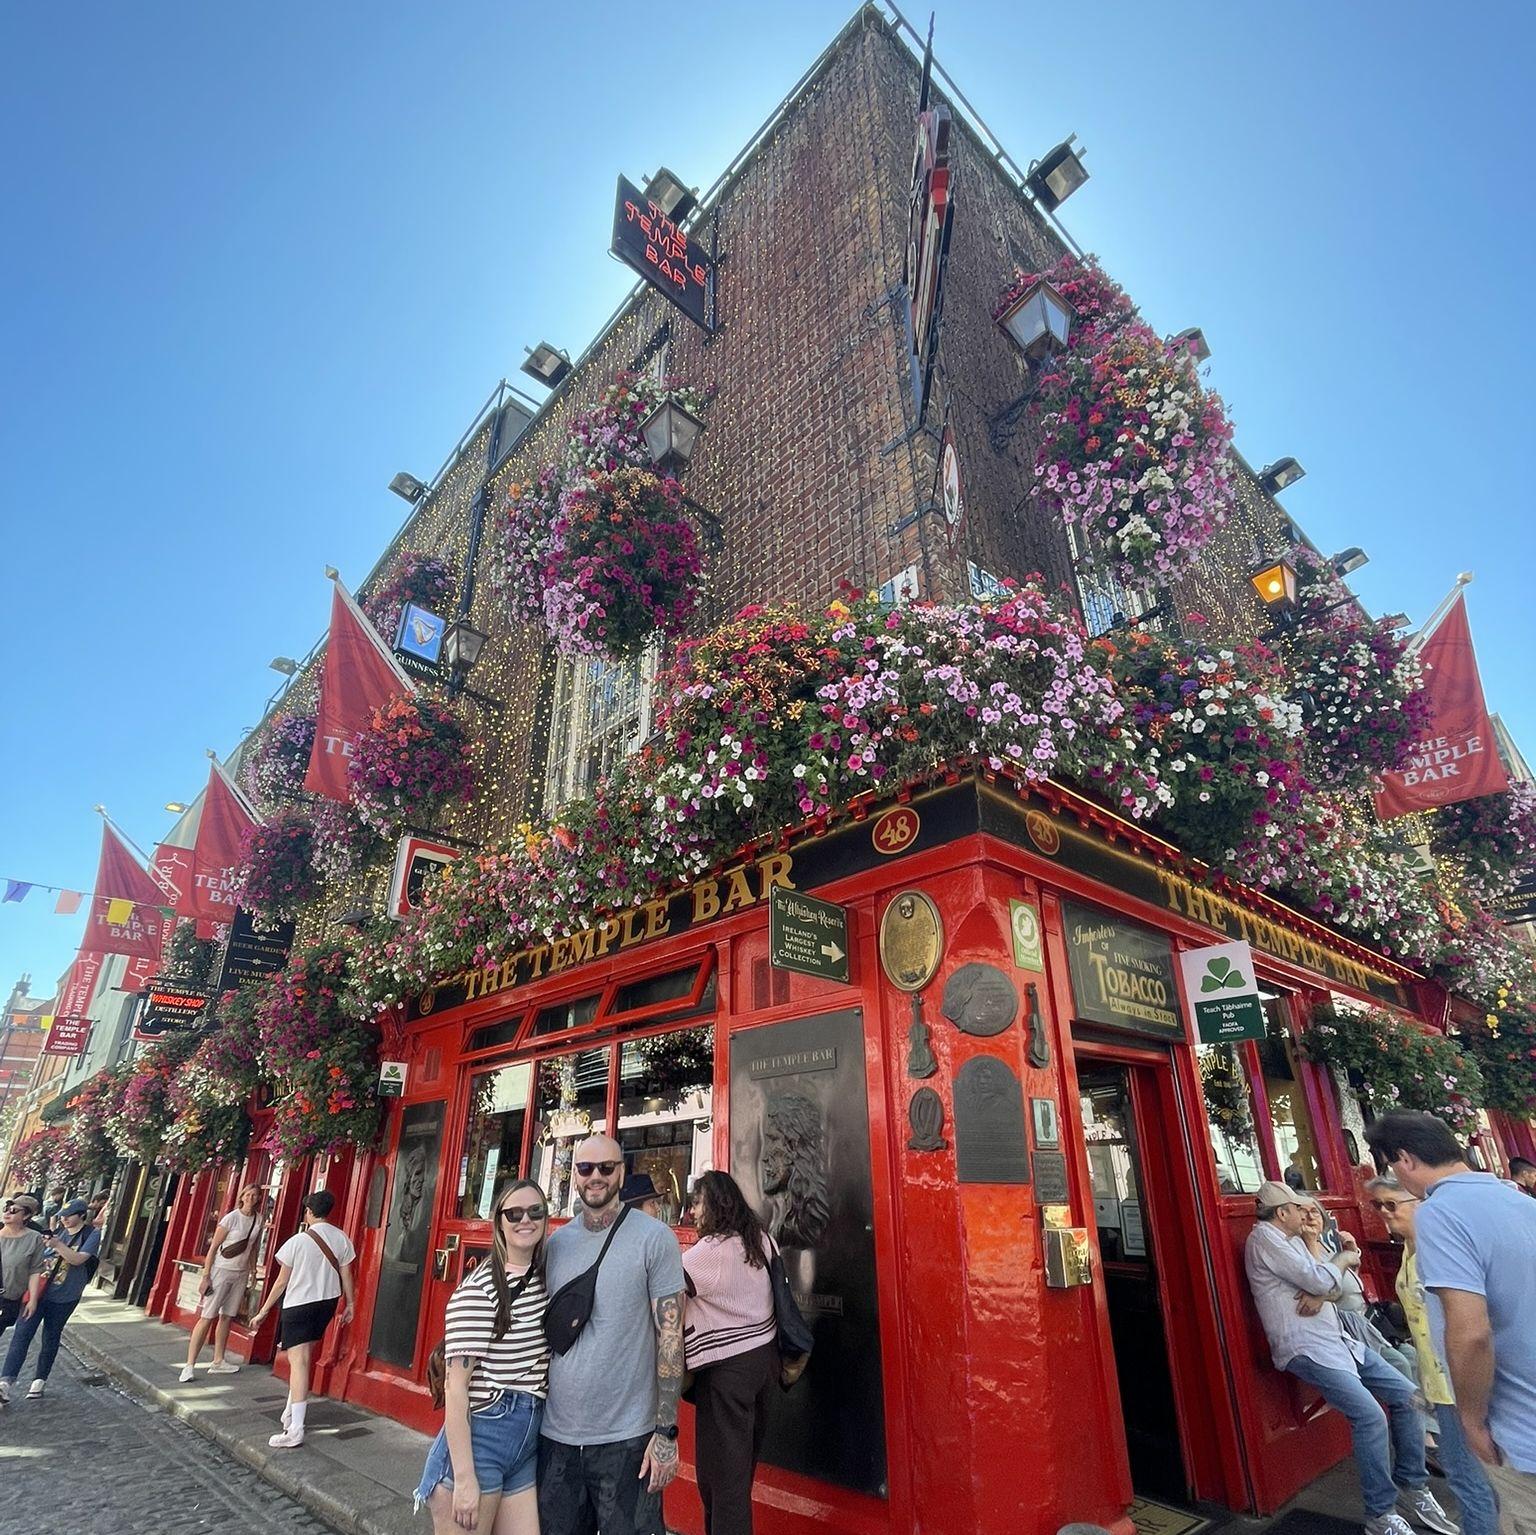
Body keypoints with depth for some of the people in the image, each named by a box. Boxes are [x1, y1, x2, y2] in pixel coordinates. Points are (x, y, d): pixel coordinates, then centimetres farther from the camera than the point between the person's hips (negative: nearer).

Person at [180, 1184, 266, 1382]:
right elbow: (213, 1247, -10)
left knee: (227, 1317, 11)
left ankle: (218, 1362, 21)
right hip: (221, 1270, -5)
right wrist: (205, 1276, -12)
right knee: (207, 1317, -6)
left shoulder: (260, 1219, 1)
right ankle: (189, 1365, 1)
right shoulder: (231, 1218, -14)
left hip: (241, 1273, 5)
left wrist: (252, 1271, 11)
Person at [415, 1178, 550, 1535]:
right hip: (478, 1438, -6)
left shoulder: (546, 1283, 5)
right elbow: (456, 1385, -16)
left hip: (528, 1441, 6)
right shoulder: (478, 1289, -16)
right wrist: (464, 1478, -17)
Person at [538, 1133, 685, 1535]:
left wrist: (666, 1432, -14)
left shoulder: (654, 1239, -12)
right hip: (555, 1434, 4)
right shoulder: (556, 1242, 2)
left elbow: (671, 1335, -11)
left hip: (626, 1438, -4)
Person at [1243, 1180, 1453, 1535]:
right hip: (1307, 1349, -10)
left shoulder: (1295, 1239, 16)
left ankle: (1412, 1485, 23)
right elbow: (1319, 1281, -19)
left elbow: (1334, 1285, 12)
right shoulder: (1264, 1238, -16)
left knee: (1406, 1395, 7)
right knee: (1370, 1415, -22)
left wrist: (1321, 1294, -12)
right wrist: (1343, 1259, 1)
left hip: (1338, 1340, 10)